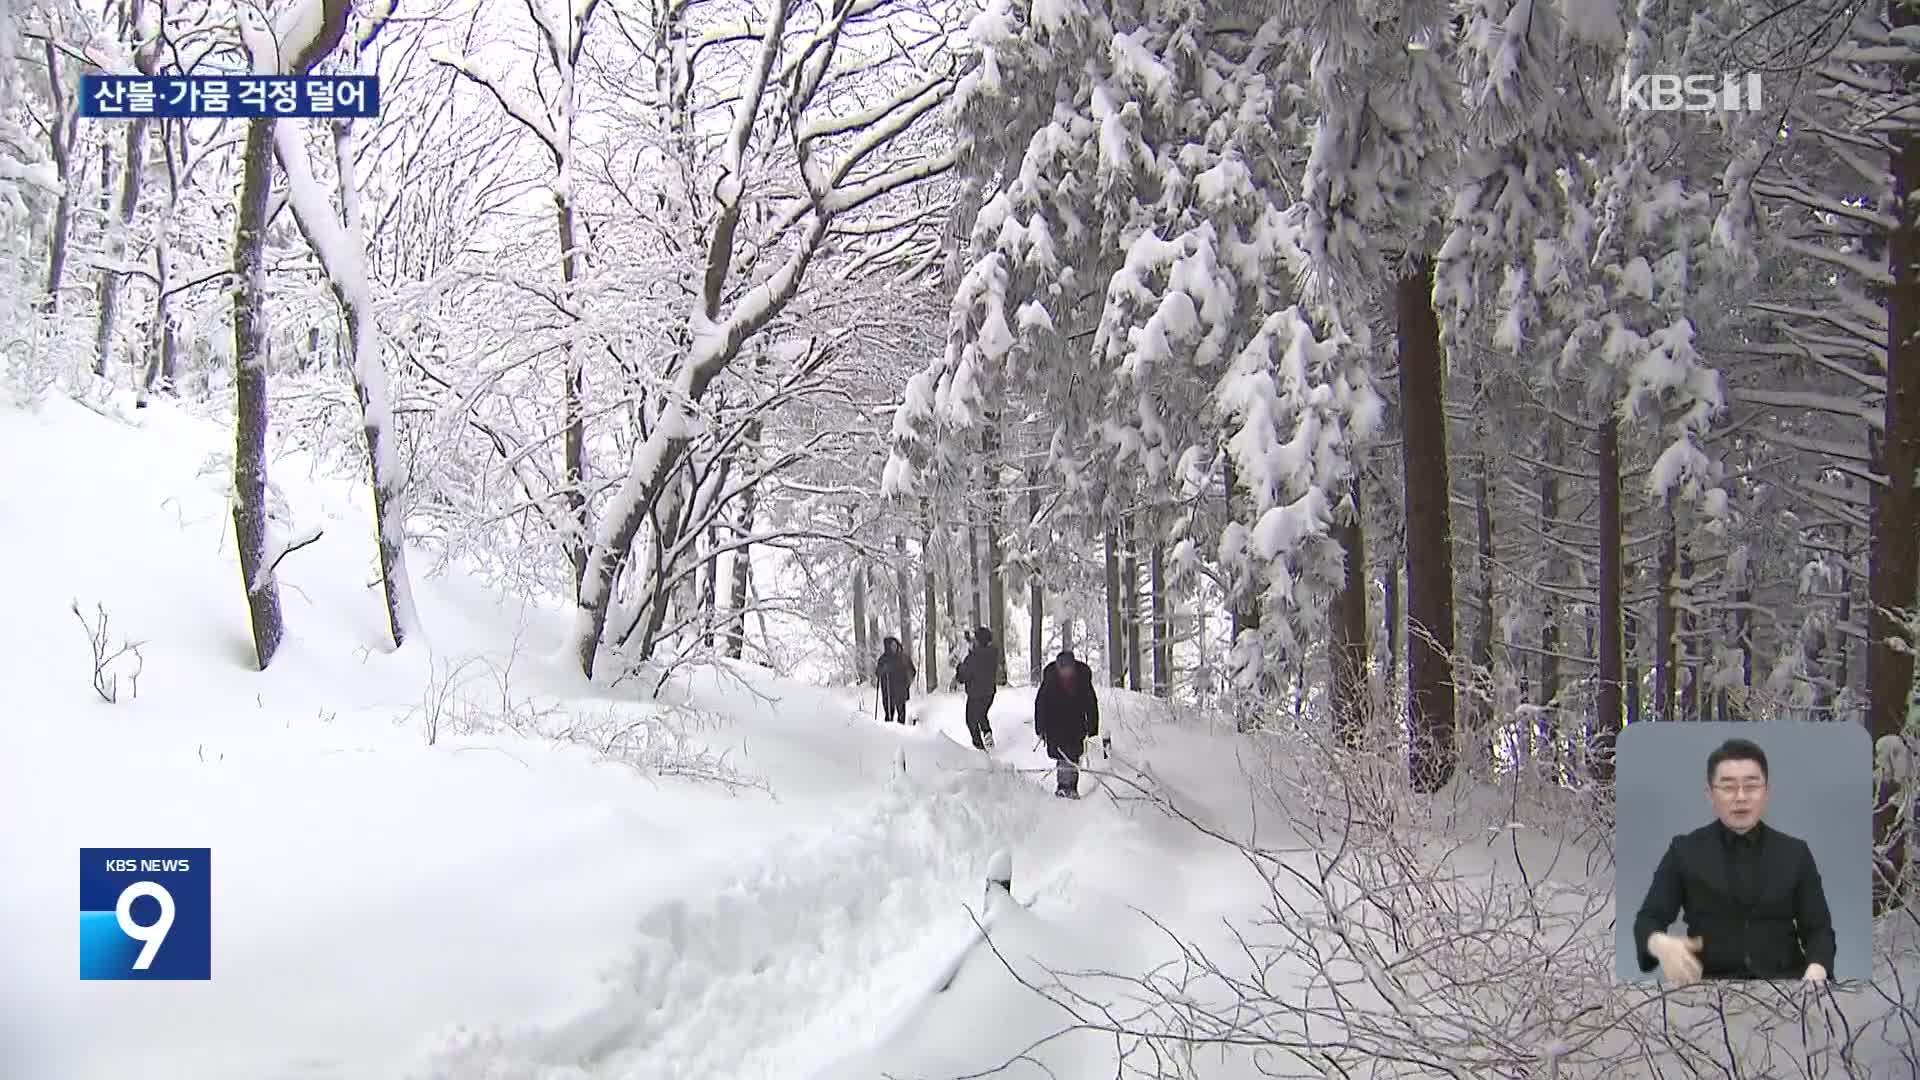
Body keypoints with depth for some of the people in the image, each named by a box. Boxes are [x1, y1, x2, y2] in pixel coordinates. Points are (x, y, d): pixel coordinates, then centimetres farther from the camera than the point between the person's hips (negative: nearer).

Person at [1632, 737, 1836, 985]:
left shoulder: (1795, 852, 12)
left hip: (1782, 982, 3)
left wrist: (1816, 971, -14)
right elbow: (1648, 920, 3)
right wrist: (1661, 945, -23)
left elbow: (1818, 929, 10)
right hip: (1710, 983, -3)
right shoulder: (1684, 851, 7)